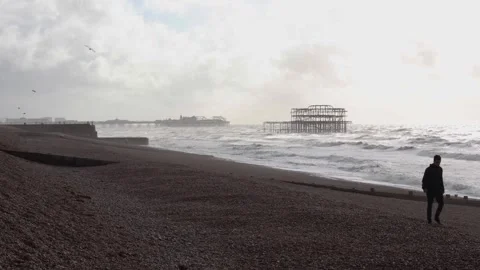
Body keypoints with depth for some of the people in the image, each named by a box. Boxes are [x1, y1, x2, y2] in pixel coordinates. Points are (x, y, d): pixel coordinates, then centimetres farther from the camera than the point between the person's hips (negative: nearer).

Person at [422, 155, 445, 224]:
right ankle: (429, 219, 8)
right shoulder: (429, 169, -7)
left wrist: (442, 188, 18)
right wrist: (424, 188, -17)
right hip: (430, 190, -5)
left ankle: (437, 217, 11)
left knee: (441, 203, -5)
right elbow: (424, 179, -7)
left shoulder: (440, 169, 11)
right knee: (429, 204, 1)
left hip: (438, 190, 5)